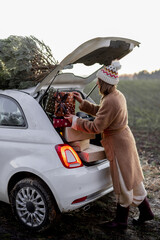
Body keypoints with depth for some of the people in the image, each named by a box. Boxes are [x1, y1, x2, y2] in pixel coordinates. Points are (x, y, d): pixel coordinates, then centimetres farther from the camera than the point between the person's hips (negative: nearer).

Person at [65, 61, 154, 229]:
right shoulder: (117, 95, 6)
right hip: (125, 139, 10)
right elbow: (100, 111, 19)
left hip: (118, 145, -10)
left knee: (123, 184, 4)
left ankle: (121, 221, 22)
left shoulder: (110, 101, -26)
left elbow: (96, 127, -24)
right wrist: (83, 103, 16)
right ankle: (145, 212, 34)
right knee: (131, 179, 20)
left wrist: (76, 120, -13)